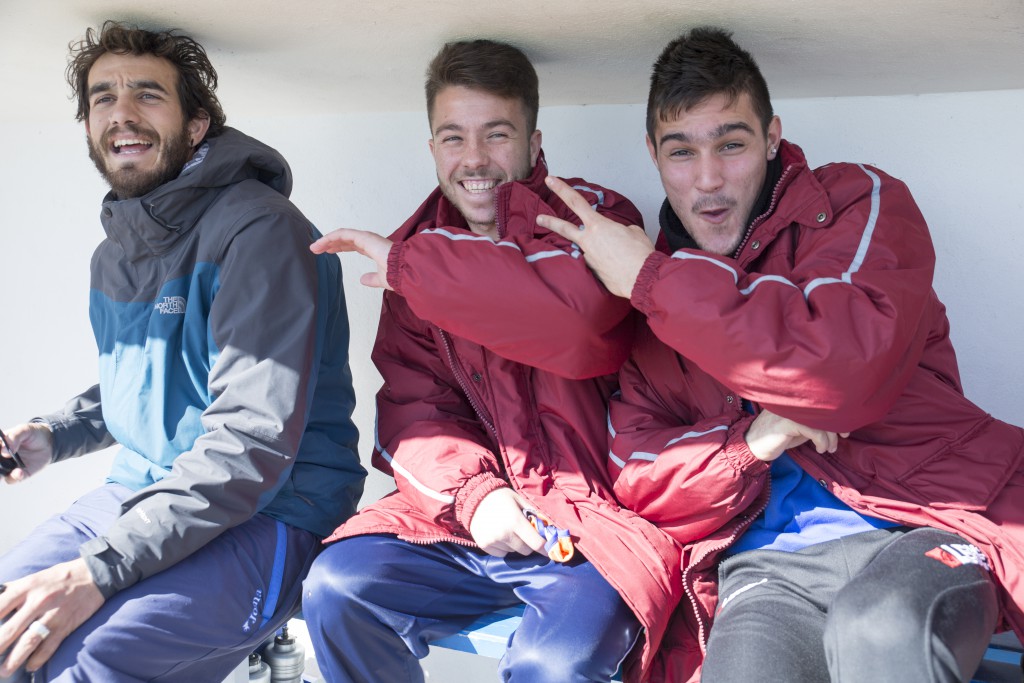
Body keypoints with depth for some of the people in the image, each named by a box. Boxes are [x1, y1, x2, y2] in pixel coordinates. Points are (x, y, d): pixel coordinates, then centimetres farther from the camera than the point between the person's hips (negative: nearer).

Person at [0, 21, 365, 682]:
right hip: (136, 493, 8)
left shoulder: (259, 231, -15)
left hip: (267, 515, -8)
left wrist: (99, 571, -27)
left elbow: (254, 441, -24)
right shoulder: (114, 255, 14)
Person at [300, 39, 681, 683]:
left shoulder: (595, 216, -2)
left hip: (590, 518, -4)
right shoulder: (419, 249, 13)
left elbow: (580, 314, -26)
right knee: (337, 588, -18)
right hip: (460, 511, 5)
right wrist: (473, 491, -13)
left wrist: (406, 264, -18)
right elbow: (413, 403, 8)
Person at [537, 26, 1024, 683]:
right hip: (768, 564, 2)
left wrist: (655, 279, -9)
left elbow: (851, 362, -15)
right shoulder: (648, 305, 15)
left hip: (922, 531, -1)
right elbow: (636, 482, 10)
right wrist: (747, 443, -10)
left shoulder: (858, 203, 5)